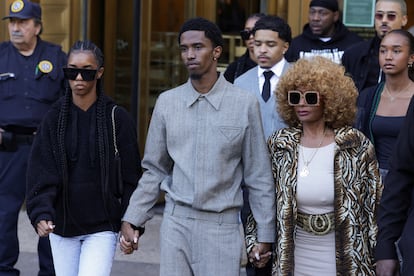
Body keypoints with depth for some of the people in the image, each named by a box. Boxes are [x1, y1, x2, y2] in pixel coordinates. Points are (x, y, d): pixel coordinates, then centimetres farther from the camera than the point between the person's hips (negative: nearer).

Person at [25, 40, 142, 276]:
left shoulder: (117, 118, -4)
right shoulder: (55, 117, 2)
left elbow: (131, 175, 0)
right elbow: (41, 171, -3)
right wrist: (41, 213, -17)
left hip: (102, 228, -3)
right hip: (62, 226, 3)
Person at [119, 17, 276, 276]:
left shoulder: (245, 104, -3)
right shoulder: (167, 102, 5)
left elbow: (259, 177, 1)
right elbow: (154, 170, 11)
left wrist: (265, 234, 1)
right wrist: (131, 219, 4)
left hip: (222, 225, -2)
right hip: (176, 221, 2)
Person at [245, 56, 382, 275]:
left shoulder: (356, 146, -4)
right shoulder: (278, 145, 3)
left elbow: (374, 203, 0)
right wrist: (254, 242, 4)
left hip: (346, 256, -2)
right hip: (295, 258, 2)